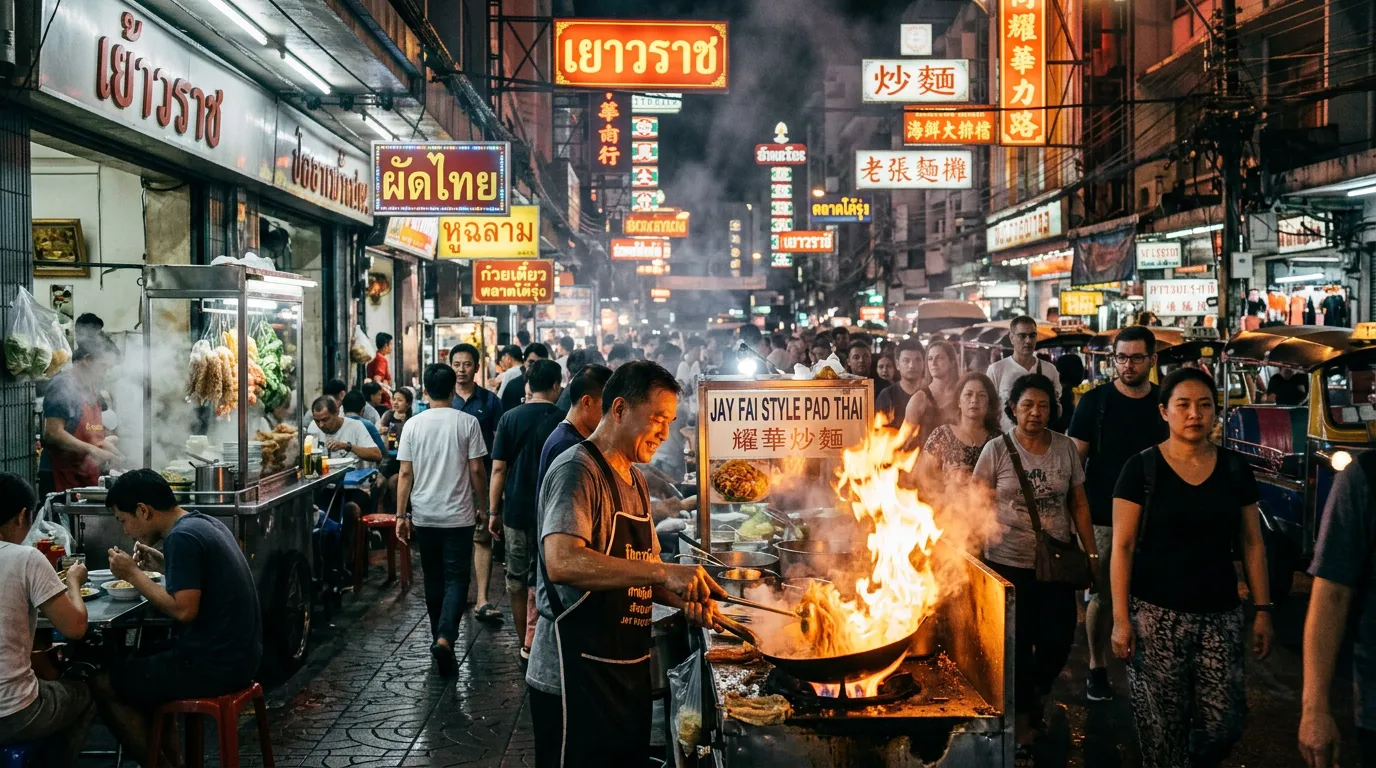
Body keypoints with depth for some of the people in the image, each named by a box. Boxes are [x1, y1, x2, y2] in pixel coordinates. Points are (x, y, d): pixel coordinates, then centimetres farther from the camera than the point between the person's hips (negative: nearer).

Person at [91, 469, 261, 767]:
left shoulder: (181, 537, -18)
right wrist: (162, 565, 12)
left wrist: (133, 574, -13)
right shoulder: (204, 523, 10)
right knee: (139, 666, 27)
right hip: (238, 655, 10)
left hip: (214, 665, -10)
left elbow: (184, 610, -24)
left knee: (102, 683, 4)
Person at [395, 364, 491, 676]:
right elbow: (476, 470, -6)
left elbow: (405, 474, -1)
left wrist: (401, 515, 4)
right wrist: (483, 508, 7)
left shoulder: (413, 424, -1)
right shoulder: (467, 422, -6)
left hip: (424, 516, 2)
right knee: (456, 579, 2)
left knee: (434, 579, 16)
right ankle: (445, 638, -17)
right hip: (458, 516, -2)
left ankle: (439, 637, 25)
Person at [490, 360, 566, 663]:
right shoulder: (563, 421, -6)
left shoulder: (510, 418, -1)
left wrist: (495, 511, 5)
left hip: (516, 510, 2)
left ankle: (525, 644, 22)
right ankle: (534, 642, 0)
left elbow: (498, 469, -2)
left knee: (517, 580, 14)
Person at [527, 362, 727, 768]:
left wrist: (686, 600, 1)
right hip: (578, 675, -9)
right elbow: (562, 562, -31)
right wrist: (664, 572, -35)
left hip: (629, 669, 9)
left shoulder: (634, 479, 14)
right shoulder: (577, 470, -15)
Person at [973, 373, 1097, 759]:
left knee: (1058, 641, 5)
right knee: (1017, 646, 5)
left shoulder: (1065, 447, 1)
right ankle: (1022, 731, 22)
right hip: (1008, 564, -3)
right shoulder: (997, 449, -7)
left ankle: (1034, 693, 38)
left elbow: (1079, 504, 8)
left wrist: (1092, 553, 6)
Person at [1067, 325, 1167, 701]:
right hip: (1104, 516, -2)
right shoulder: (1095, 401, -2)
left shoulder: (1165, 403, 6)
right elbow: (1075, 458, -2)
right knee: (1103, 595, 3)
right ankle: (1097, 667, 17)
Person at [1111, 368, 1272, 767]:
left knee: (1223, 725, 1)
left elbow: (1252, 544, 11)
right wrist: (1121, 619, -10)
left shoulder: (1235, 469, 5)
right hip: (1156, 615, -3)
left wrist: (1263, 610, 6)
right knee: (1161, 729, 1)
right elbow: (1122, 546, -6)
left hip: (1220, 615, 3)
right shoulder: (1141, 468, -5)